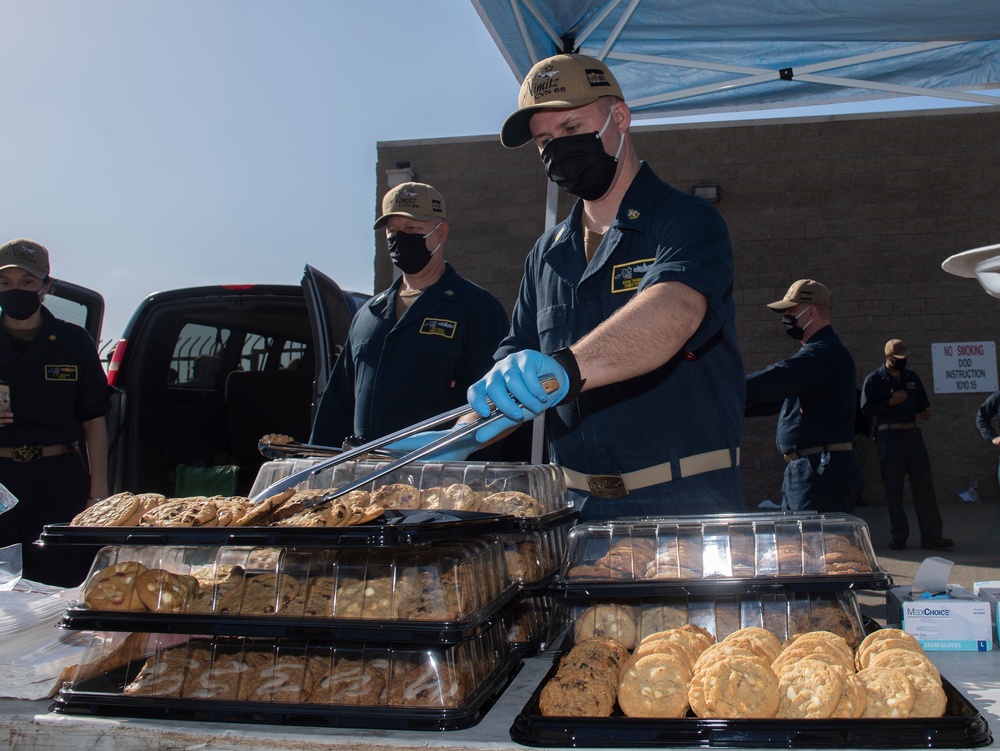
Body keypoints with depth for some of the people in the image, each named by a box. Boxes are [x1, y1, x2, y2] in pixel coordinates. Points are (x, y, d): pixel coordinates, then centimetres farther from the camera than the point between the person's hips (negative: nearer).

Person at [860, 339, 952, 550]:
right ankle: (899, 536, 7)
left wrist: (925, 411, -2)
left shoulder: (912, 378, 16)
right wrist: (890, 402, -16)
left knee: (924, 484, -1)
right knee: (893, 487, 0)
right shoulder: (874, 379, 1)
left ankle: (931, 535, 1)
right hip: (888, 436, -4)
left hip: (912, 434, 4)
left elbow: (922, 402, 20)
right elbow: (866, 408, -7)